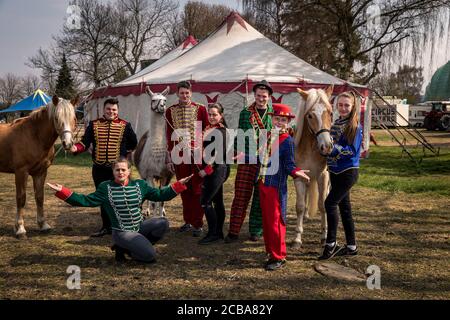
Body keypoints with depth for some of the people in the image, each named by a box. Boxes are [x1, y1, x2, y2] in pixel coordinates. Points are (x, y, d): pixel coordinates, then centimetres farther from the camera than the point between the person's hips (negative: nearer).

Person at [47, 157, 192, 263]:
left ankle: (138, 246, 1)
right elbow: (86, 200, -6)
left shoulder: (140, 185, 3)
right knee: (150, 256, -20)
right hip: (122, 232, -5)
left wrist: (179, 184, -2)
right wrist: (62, 191, -16)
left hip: (140, 226, 5)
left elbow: (160, 195, 6)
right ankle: (122, 248, 8)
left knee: (163, 223, -19)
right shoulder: (105, 188, -5)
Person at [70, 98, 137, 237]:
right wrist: (76, 148, -23)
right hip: (99, 169, 3)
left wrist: (123, 153, 8)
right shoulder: (94, 125, 4)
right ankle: (106, 226, 23)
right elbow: (85, 142, -5)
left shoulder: (125, 126, 1)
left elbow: (133, 143, 12)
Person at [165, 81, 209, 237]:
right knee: (184, 190, 10)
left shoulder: (200, 109, 1)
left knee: (197, 190, 1)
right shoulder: (170, 111, 6)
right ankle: (188, 221, 23)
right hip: (179, 155, 2)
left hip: (197, 154, -2)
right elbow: (169, 136, 7)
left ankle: (198, 224, 9)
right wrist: (169, 158, 4)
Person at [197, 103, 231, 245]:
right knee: (217, 201, 14)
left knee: (205, 201, -10)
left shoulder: (220, 131, -14)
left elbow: (218, 154, -19)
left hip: (216, 169, -10)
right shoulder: (210, 129, 14)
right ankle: (219, 232, 22)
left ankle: (212, 234, -3)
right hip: (217, 170, 10)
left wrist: (207, 169, -17)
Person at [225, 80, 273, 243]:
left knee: (260, 198, 8)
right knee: (240, 196, -1)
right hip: (247, 159, 0)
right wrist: (238, 149, -3)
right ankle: (234, 231, 6)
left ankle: (256, 230, 21)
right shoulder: (245, 113, 7)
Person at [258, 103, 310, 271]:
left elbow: (289, 164, -13)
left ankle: (279, 257, 8)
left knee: (275, 222, -3)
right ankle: (271, 252, 25)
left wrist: (296, 171, -33)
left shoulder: (287, 140, -10)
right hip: (263, 183, 7)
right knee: (266, 220, 13)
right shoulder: (268, 136, 11)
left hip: (276, 186, -7)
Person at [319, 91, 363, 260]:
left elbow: (353, 150, -17)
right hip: (335, 171, 8)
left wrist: (336, 148, -26)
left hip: (348, 172, -8)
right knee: (344, 207, 11)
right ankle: (351, 246, 21)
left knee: (330, 203, -14)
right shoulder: (336, 123, 11)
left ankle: (331, 244, -2)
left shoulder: (355, 127, -11)